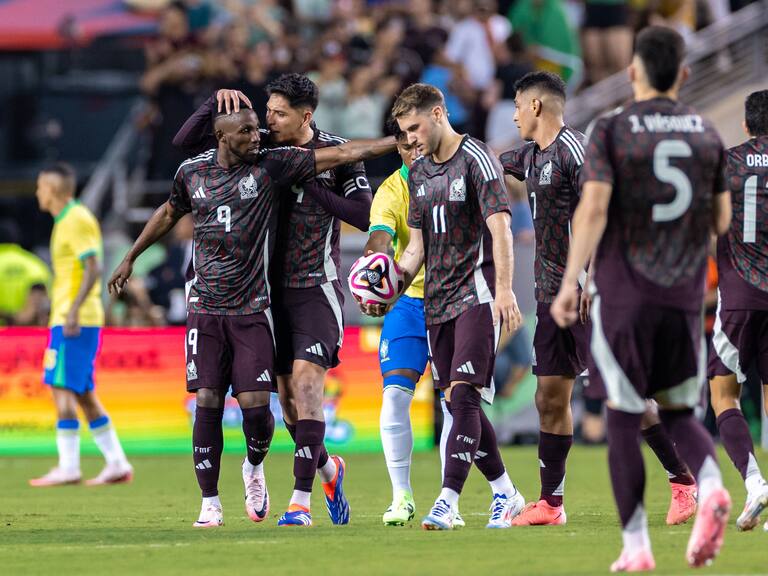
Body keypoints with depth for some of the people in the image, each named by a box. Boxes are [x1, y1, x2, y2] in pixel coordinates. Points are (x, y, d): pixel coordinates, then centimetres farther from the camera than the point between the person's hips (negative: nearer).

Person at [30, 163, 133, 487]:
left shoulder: (76, 220, -11)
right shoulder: (67, 221, 19)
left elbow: (93, 268, -19)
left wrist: (74, 310, -25)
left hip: (74, 320, -10)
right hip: (66, 318, 10)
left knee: (62, 389, -10)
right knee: (83, 394, 9)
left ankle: (68, 467, -10)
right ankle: (117, 464, 9)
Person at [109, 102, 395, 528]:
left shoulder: (271, 166, -3)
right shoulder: (192, 172, 5)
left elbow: (341, 154, -6)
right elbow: (169, 213, 25)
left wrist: (398, 142, -11)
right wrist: (130, 258, 33)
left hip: (252, 308, -1)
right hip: (206, 306, 1)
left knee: (255, 405, -8)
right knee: (207, 403, -4)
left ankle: (254, 467, 25)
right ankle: (210, 504, 5)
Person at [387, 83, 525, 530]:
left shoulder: (476, 159, -7)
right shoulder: (419, 174, 15)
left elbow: (500, 229, -14)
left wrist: (504, 290, -23)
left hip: (476, 294, -8)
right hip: (437, 300, 8)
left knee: (464, 396, -15)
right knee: (459, 403, 7)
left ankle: (448, 501, -21)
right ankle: (505, 494, 18)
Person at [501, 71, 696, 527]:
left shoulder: (573, 149, -13)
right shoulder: (531, 155, 15)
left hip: (589, 293, -9)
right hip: (553, 295, 9)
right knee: (551, 397, 7)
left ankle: (685, 481, -3)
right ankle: (550, 503, 11)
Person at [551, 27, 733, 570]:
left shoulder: (612, 132, -5)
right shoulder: (707, 133, 5)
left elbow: (593, 209, -17)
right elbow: (721, 220, 9)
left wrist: (570, 282, -15)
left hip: (624, 296, -3)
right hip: (685, 295, 3)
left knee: (624, 419, 6)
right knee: (679, 411, 14)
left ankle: (636, 545, 2)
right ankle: (711, 485, -17)